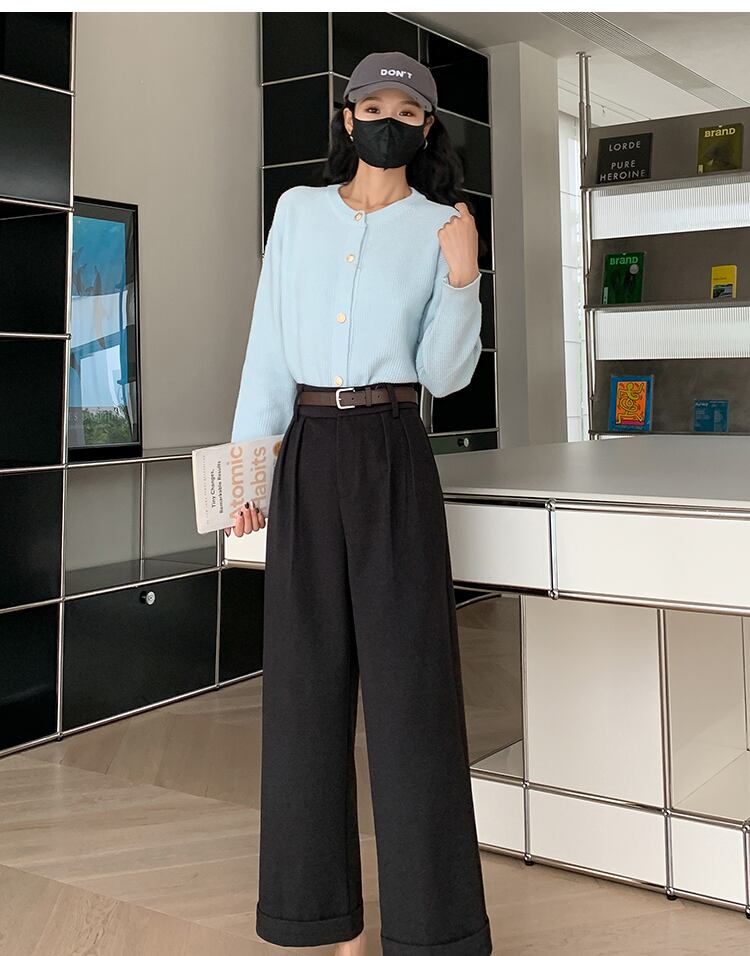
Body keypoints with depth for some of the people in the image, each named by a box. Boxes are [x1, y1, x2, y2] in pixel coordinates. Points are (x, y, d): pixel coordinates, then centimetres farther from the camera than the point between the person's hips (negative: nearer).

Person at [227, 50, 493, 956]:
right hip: (306, 457, 3)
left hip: (392, 456, -2)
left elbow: (444, 373, 1)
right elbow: (268, 345, 10)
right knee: (307, 674, 5)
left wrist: (462, 279, -14)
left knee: (408, 675, -4)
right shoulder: (297, 210, 11)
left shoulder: (440, 227, 5)